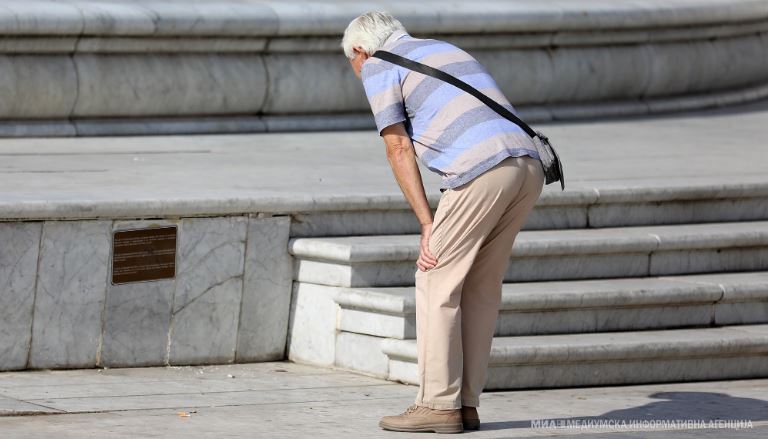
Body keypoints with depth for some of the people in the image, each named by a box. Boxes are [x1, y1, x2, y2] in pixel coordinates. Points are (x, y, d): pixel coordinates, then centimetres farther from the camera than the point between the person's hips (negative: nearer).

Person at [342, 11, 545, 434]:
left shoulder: (378, 67, 11)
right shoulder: (446, 50, 34)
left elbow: (399, 150, 4)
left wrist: (428, 224, 5)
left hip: (482, 171, -7)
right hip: (529, 165, 7)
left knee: (436, 283, 3)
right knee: (480, 288, 15)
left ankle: (438, 404, 3)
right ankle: (465, 404, 16)